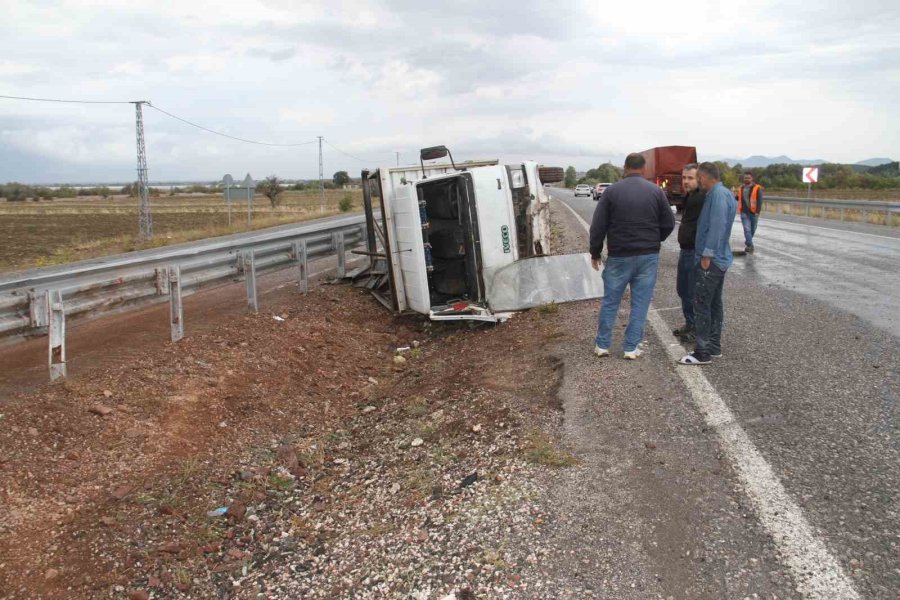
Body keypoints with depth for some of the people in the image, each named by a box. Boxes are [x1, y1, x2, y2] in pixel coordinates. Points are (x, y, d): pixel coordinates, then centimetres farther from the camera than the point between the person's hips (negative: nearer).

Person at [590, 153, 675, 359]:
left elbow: (598, 226, -4)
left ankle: (602, 345, 16)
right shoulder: (656, 191, 0)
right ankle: (631, 348, 9)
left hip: (619, 256, 0)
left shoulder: (612, 191, -4)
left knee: (610, 301, 10)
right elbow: (668, 224, 3)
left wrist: (595, 252, 7)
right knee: (640, 303, 7)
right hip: (648, 256, 1)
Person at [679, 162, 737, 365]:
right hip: (720, 259, 10)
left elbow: (717, 226, -24)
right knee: (715, 304, 14)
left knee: (701, 305, -5)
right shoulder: (725, 194, 14)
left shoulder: (718, 194, -18)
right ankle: (714, 346, 22)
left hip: (711, 259, -10)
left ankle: (703, 352, -1)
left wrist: (707, 255, -21)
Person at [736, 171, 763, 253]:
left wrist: (758, 212, -17)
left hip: (753, 213, -1)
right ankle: (750, 246, -15)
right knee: (747, 229, -12)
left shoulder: (757, 188, -3)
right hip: (744, 213, 1)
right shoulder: (741, 188, 9)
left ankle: (748, 243, 30)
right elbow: (738, 198, 22)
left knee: (752, 230, 11)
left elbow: (760, 201, -8)